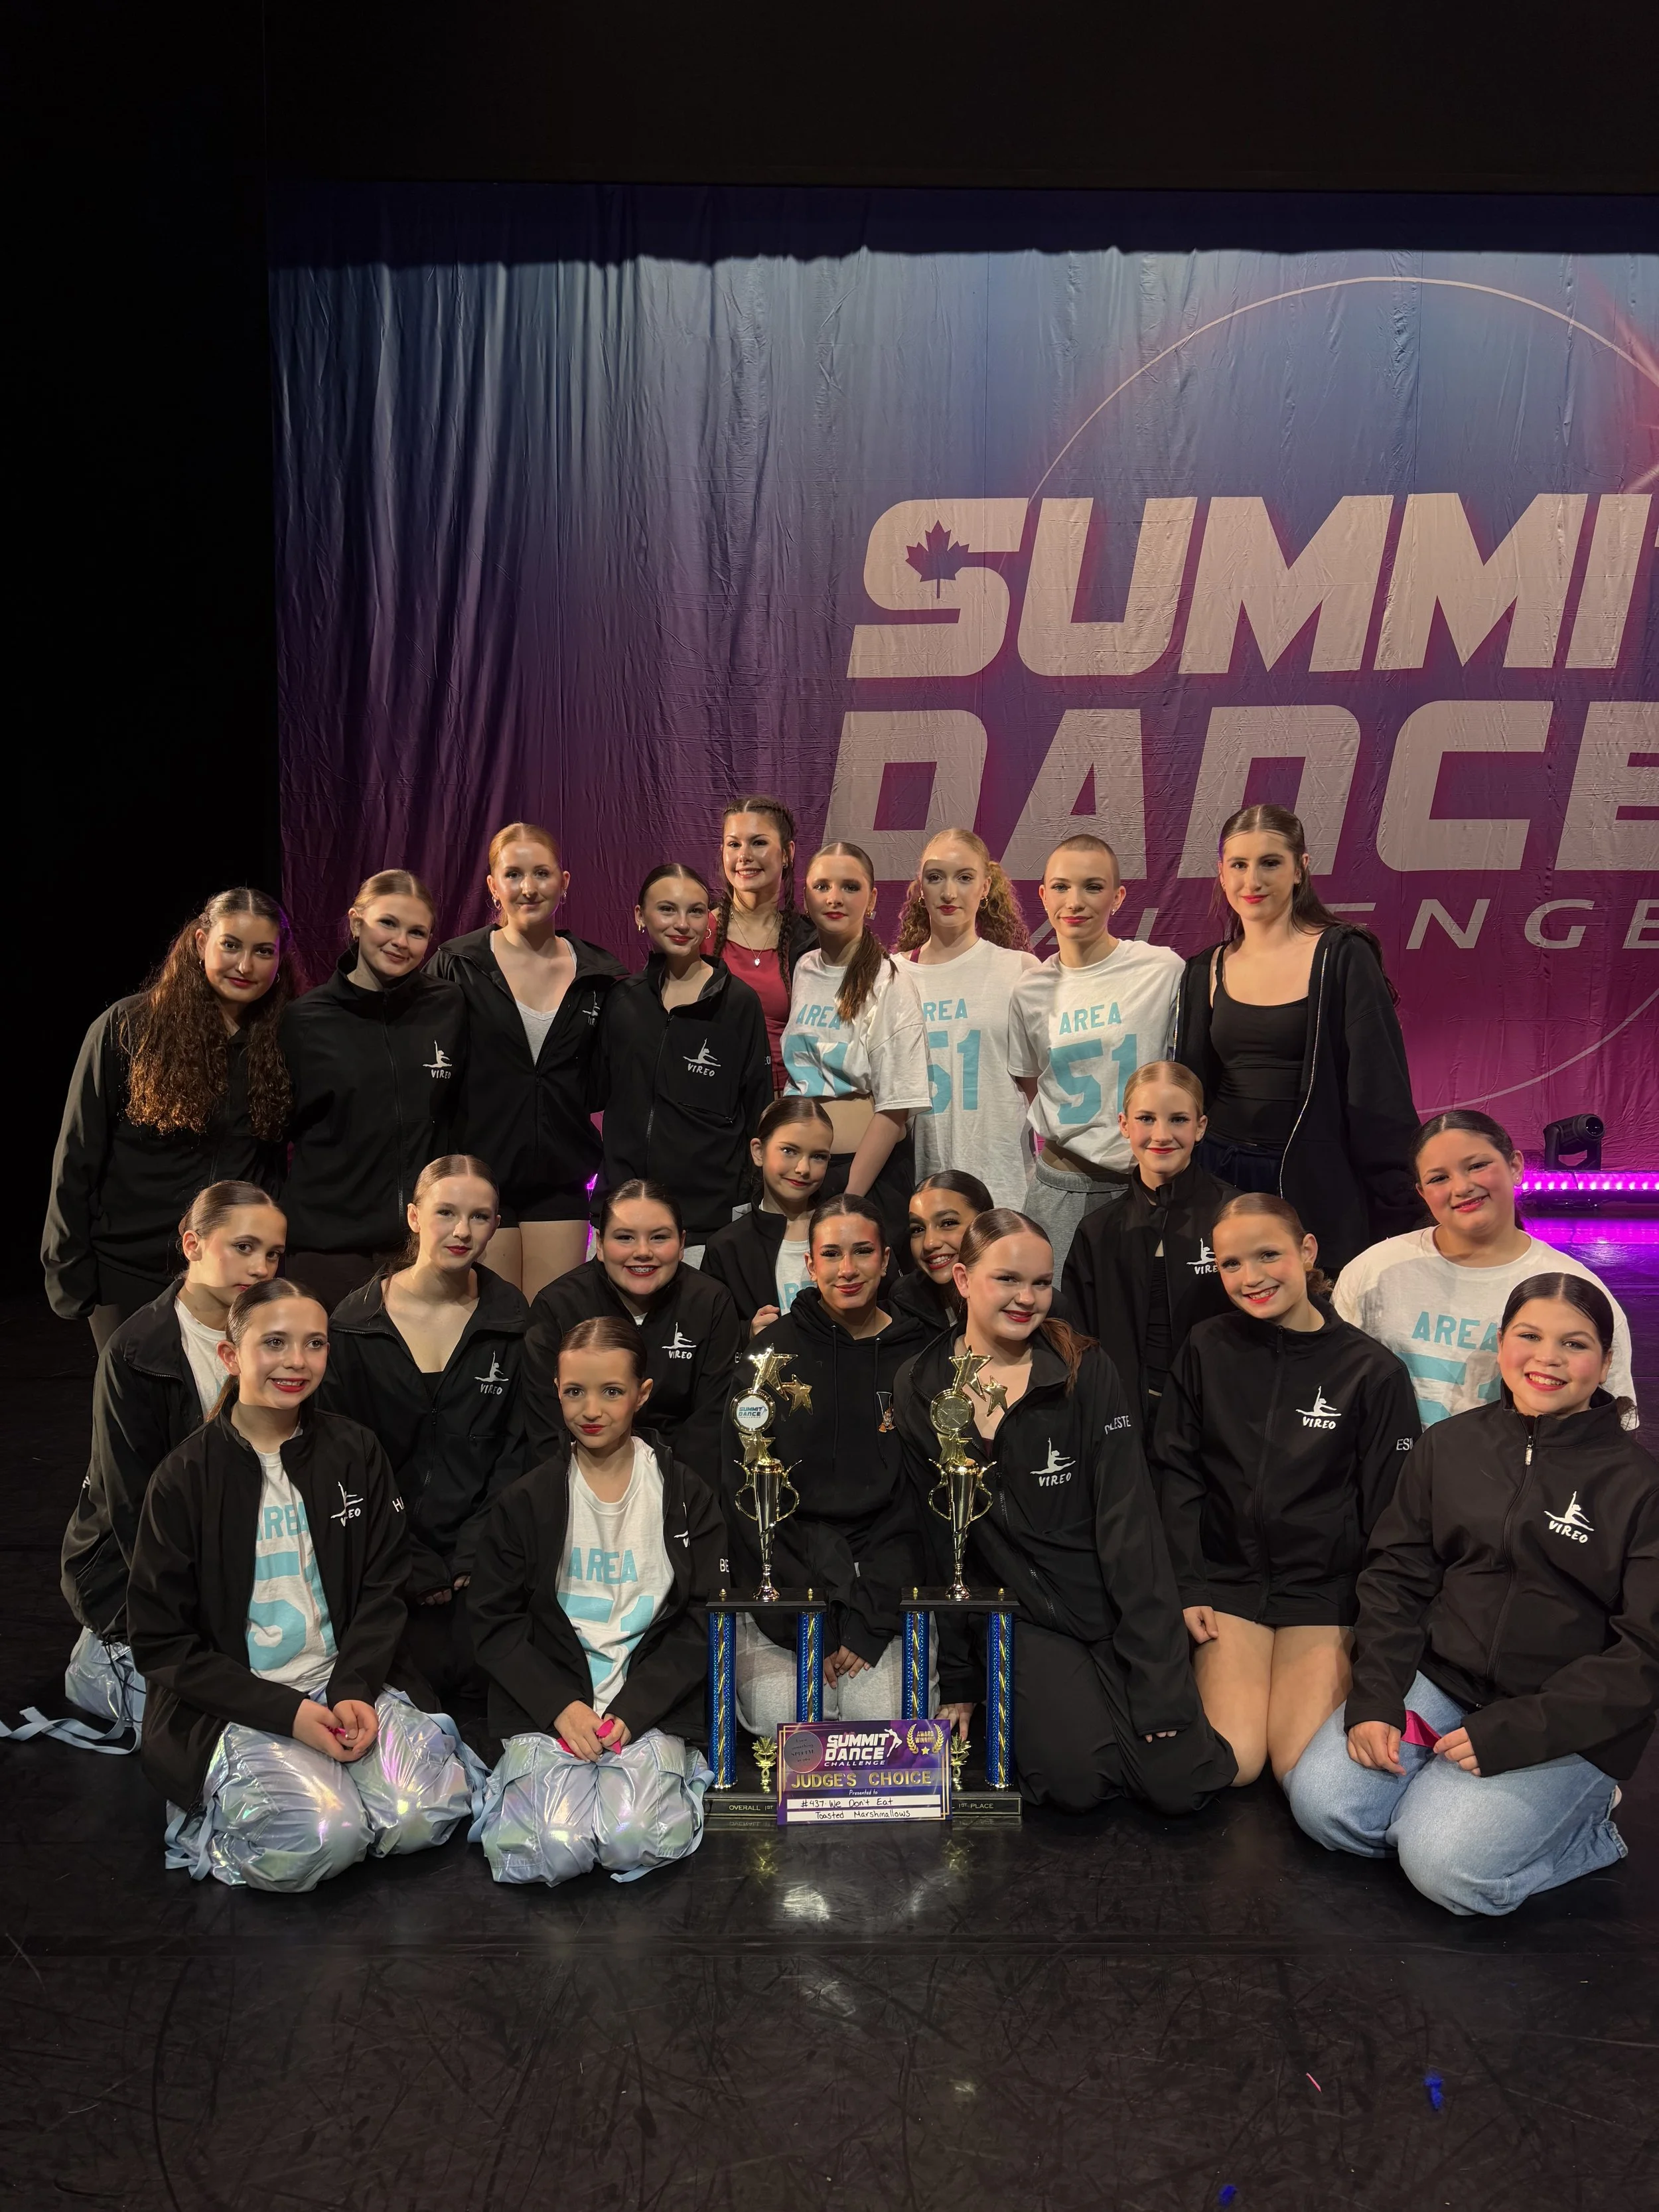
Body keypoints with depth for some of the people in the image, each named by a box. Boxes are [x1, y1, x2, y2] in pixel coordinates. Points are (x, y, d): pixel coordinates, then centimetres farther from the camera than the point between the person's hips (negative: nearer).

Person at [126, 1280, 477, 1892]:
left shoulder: (354, 1452, 4)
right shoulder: (185, 1478, -5)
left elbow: (382, 1590, 6)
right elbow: (162, 1642, -5)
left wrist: (354, 1691, -13)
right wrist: (285, 1711, -15)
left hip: (343, 1685, 3)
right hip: (230, 1703, -3)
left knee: (428, 1810, -21)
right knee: (318, 1839, -27)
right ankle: (223, 1809, 4)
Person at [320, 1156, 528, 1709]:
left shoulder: (510, 1317, 1)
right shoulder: (355, 1324, -3)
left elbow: (517, 1447, 2)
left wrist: (477, 1556, -9)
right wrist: (411, 1568, -9)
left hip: (483, 1544, 1)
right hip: (395, 1550, -1)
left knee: (483, 1675, -14)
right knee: (431, 1672, -17)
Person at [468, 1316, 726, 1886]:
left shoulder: (685, 1496, 2)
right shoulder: (525, 1502, 3)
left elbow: (702, 1622, 1)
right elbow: (496, 1623, 3)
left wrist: (634, 1710, -12)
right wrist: (560, 1706, -12)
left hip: (651, 1704, 0)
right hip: (546, 1704, 0)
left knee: (640, 1841, -24)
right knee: (553, 1850, -23)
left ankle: (655, 1771, 7)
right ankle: (530, 1776, 8)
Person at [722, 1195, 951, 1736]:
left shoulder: (916, 1356, 5)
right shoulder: (773, 1352, 3)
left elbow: (920, 1501, 3)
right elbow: (745, 1493, -1)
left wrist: (871, 1620, -10)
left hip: (887, 1579, 1)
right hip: (783, 1573, -1)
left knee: (890, 1720, -22)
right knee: (781, 1719, -23)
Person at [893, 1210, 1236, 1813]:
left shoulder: (1086, 1371, -6)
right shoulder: (920, 1390, -1)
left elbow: (1129, 1522, -10)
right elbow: (936, 1538, 6)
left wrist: (1157, 1677, -16)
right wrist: (957, 1685, 5)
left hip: (1109, 1606, 0)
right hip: (1017, 1617, 0)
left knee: (1179, 1785, -15)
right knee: (1076, 1779, -23)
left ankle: (1107, 1701, 15)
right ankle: (1033, 1712, 9)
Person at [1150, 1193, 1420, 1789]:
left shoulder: (1372, 1371, -3)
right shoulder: (1205, 1351, 0)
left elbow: (1388, 1510, 0)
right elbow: (1176, 1474, 3)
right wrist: (1186, 1589, -4)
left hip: (1326, 1587, -1)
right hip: (1228, 1577, 1)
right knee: (1232, 1763, -14)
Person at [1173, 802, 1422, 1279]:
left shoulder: (1341, 958, -4)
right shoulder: (1205, 972, 9)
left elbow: (1381, 1091, -7)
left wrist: (1401, 1212, -11)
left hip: (1317, 1182, -3)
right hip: (1221, 1179, 4)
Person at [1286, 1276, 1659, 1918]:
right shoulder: (1449, 1445, 5)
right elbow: (1396, 1577, 5)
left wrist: (1512, 1734, -16)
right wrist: (1374, 1700, -10)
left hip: (1566, 1724, -3)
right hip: (1438, 1680, 4)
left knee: (1448, 1865, -23)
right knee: (1322, 1801, -17)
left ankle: (1584, 1817, 3)